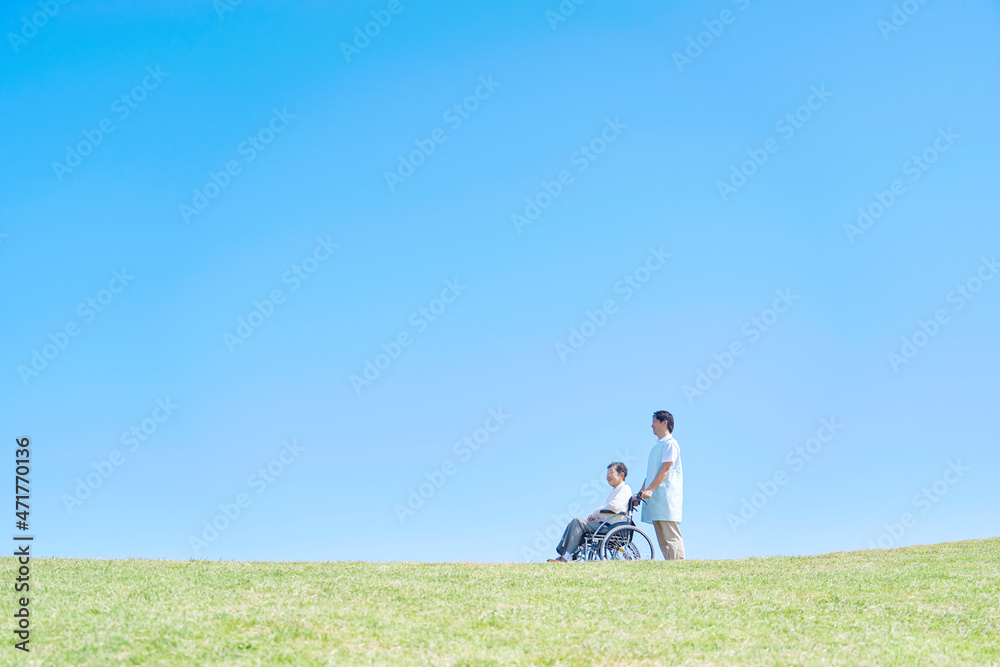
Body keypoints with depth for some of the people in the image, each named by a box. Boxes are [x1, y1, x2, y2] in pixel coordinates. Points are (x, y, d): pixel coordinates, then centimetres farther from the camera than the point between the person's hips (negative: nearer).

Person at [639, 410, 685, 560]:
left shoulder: (670, 443, -5)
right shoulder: (656, 446, 23)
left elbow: (665, 469, -15)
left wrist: (650, 489, -22)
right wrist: (642, 492, 16)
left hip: (667, 496, -9)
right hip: (655, 498, 9)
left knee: (671, 536, -12)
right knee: (662, 539, 5)